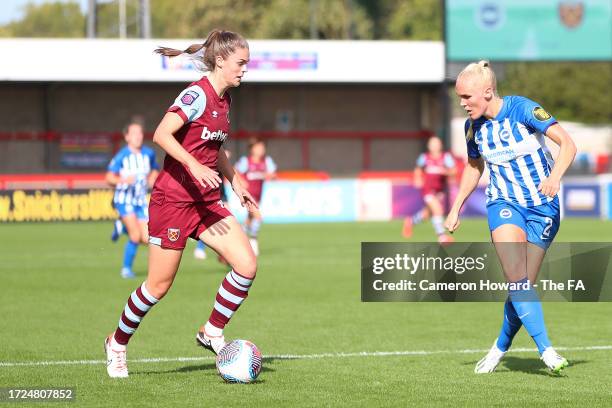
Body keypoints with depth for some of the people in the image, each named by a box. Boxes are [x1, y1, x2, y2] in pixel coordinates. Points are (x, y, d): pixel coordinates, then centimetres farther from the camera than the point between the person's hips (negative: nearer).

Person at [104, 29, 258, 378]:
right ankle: (118, 343, 22)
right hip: (173, 200, -8)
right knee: (160, 285, 0)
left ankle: (212, 333, 9)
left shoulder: (224, 99, 11)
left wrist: (234, 180, 21)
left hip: (207, 201, 8)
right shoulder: (198, 95, -16)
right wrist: (195, 167, -37)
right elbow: (162, 134, -28)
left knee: (247, 265, -7)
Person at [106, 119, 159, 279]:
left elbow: (154, 170, 23)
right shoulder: (122, 156, -10)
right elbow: (109, 177, -8)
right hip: (124, 199, -5)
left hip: (141, 200, 5)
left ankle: (122, 226, 28)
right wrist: (123, 180, -27)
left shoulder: (149, 153, 4)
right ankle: (127, 268, -1)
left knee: (146, 239, -2)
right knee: (135, 236, -19)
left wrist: (152, 179, 2)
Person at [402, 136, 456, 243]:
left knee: (429, 212, 18)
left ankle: (410, 221, 47)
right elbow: (418, 169, 15)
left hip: (440, 189, 3)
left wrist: (444, 171, -34)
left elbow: (453, 172, -16)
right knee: (438, 210, -21)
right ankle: (441, 236, -13)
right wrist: (418, 179, -2)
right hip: (427, 189, -3)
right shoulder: (424, 157, -5)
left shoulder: (446, 157, -8)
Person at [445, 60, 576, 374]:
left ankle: (501, 346, 22)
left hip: (542, 207, -3)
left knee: (523, 286, -2)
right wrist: (456, 208, 13)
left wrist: (555, 176, -37)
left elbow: (567, 143, -19)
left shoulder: (523, 109, -15)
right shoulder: (473, 126, 1)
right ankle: (546, 350, -26)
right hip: (503, 204, 3)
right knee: (517, 279, -21)